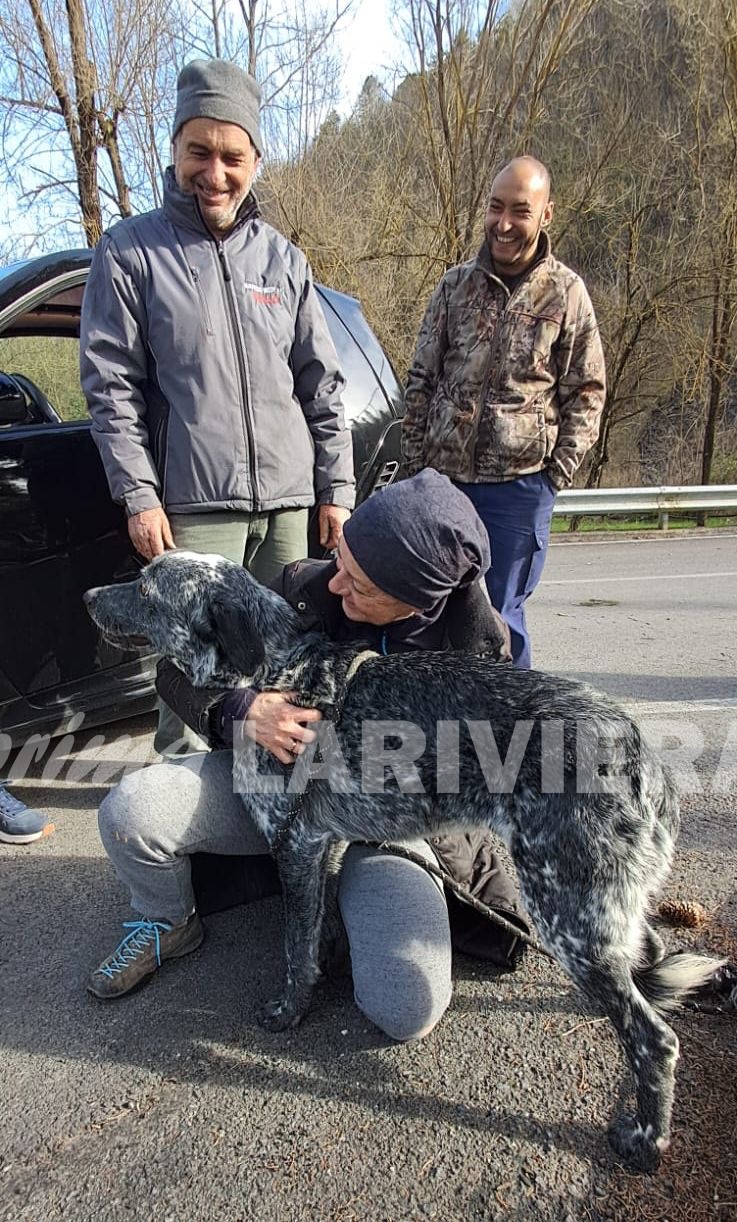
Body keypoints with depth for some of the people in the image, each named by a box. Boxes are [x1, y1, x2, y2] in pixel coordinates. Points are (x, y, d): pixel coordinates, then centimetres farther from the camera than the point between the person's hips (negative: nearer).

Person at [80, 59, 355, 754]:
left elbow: (321, 384, 12)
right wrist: (138, 496, -10)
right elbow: (110, 385, -2)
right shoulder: (130, 251, 2)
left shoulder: (283, 259, 12)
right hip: (194, 504, -4)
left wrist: (335, 489, 6)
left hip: (287, 501, 4)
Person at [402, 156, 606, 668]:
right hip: (443, 477, 4)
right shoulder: (455, 284, 8)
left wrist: (557, 472, -5)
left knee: (499, 615, 1)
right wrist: (415, 460, 5)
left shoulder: (566, 292, 1)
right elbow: (422, 379, 10)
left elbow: (587, 392, 2)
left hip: (518, 483, -3)